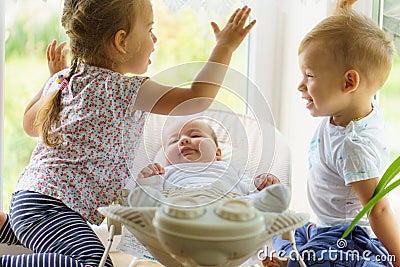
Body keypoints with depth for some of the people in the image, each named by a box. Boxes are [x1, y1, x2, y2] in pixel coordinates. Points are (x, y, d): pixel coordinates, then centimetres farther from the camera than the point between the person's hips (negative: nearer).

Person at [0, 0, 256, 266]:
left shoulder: (62, 79, 12)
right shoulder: (124, 90, -13)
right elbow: (197, 98, -18)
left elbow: (31, 124, 29)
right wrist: (225, 47, -7)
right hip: (53, 205, -10)